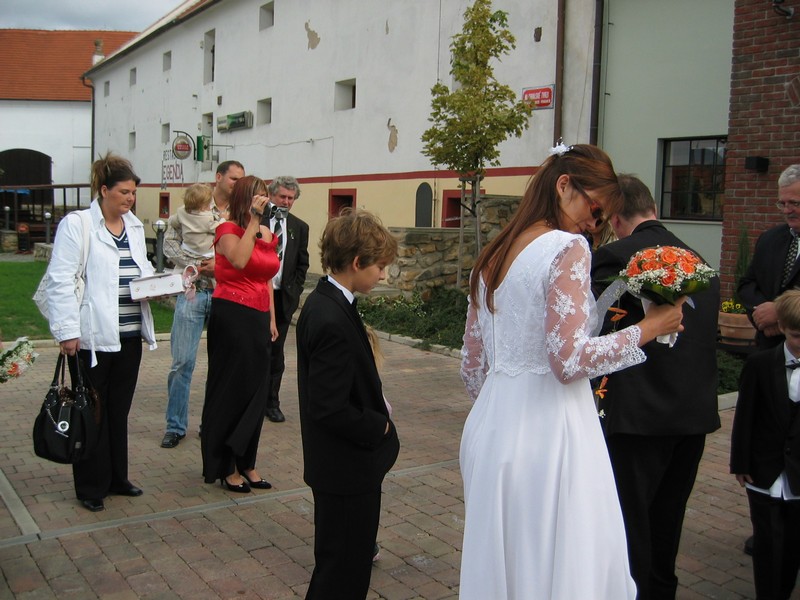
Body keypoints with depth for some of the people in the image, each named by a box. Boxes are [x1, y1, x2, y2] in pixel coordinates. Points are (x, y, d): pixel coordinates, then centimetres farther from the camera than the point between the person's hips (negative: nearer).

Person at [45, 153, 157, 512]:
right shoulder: (76, 225, -8)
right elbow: (61, 281, -11)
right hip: (93, 335, -6)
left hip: (129, 334, 6)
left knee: (119, 410, 14)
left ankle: (116, 478, 27)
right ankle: (91, 487, 17)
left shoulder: (135, 227, 12)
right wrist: (66, 331, -16)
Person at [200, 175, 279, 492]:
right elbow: (239, 260, -28)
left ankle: (246, 462, 22)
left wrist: (272, 319, 16)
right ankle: (225, 467, 14)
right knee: (230, 389, 2)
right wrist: (253, 219, -23)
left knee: (255, 389, 10)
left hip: (259, 317, 7)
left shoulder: (267, 234, 13)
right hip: (232, 314, -7)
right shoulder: (228, 229, -7)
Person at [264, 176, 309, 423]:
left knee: (276, 352, 8)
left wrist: (294, 291, 2)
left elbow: (302, 264, 12)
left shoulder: (300, 227, 9)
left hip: (283, 297, 3)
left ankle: (272, 402, 16)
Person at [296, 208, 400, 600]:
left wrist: (375, 418, 6)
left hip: (338, 464, 10)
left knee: (340, 559, 24)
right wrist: (378, 428, -13)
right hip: (348, 467, -10)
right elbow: (329, 409, -28)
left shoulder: (321, 302, 5)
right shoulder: (334, 322, -27)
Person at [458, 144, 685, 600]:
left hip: (493, 425, 8)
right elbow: (569, 361, -20)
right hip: (548, 430, -8)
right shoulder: (568, 248, -12)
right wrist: (648, 329, -9)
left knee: (498, 562, 17)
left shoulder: (494, 254, 11)